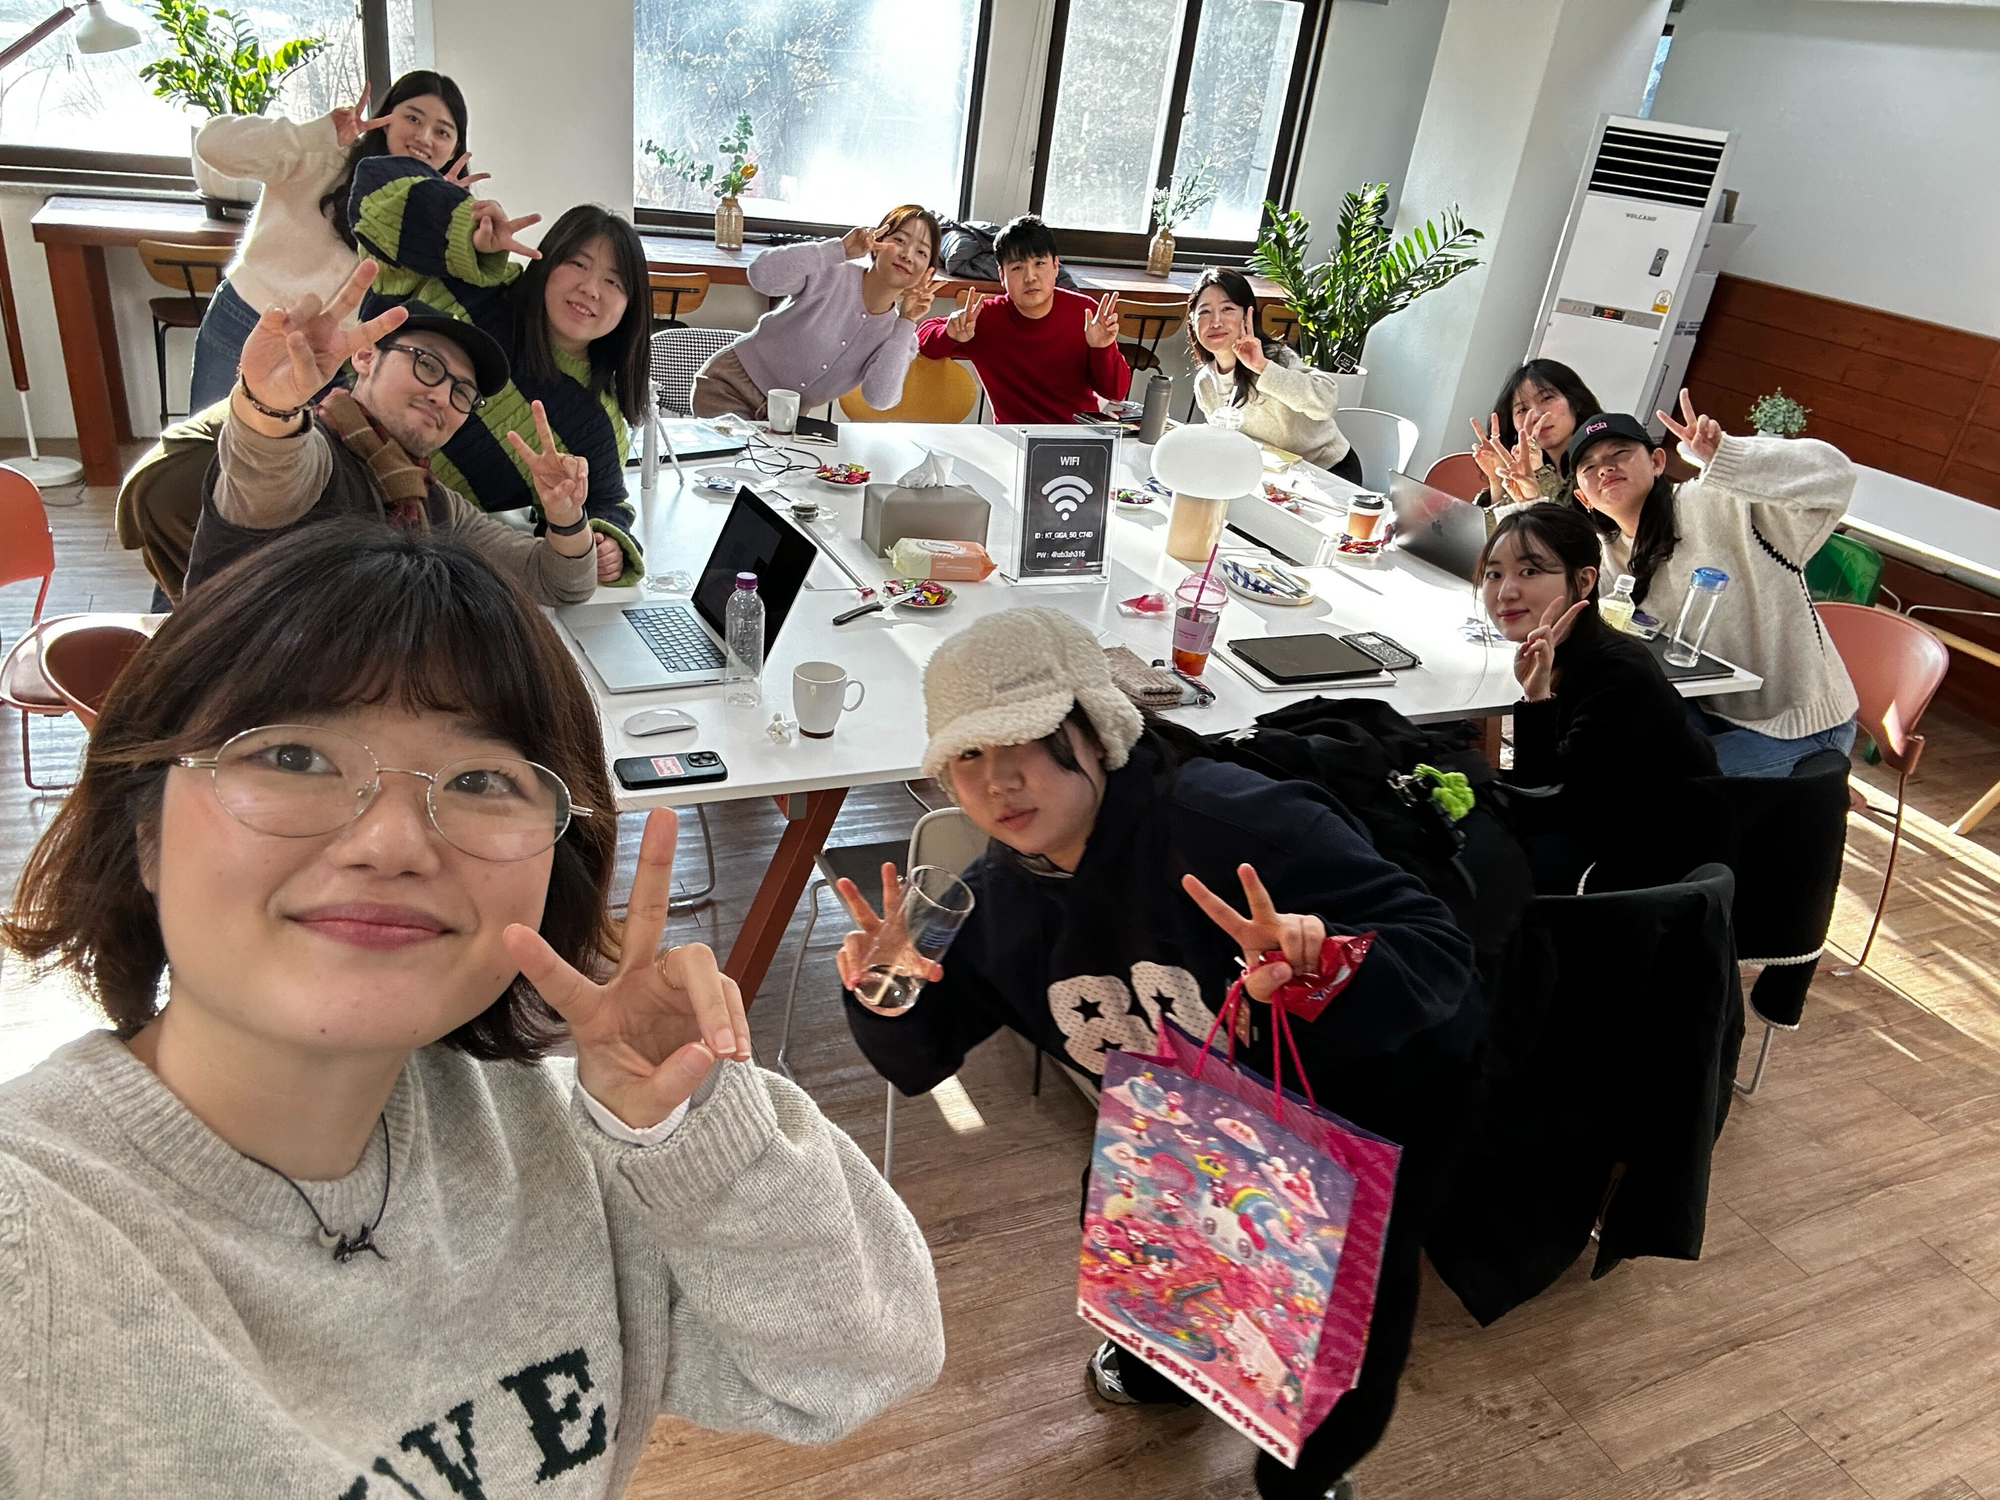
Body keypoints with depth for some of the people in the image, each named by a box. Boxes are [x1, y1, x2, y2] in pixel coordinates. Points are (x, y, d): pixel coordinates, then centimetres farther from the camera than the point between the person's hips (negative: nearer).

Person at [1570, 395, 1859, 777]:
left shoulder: (1716, 505, -19)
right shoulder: (1611, 556, 3)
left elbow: (1832, 473, -30)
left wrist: (1722, 457, -43)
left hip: (1801, 726, -6)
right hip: (1713, 713, 7)